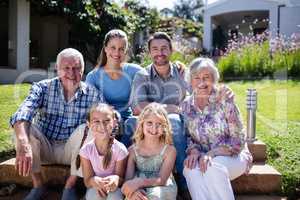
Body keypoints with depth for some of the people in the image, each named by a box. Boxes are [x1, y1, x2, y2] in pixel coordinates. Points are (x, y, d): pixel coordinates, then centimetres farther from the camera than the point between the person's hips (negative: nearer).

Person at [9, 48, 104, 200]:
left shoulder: (93, 94, -6)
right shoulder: (43, 88, -9)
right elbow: (22, 114, -26)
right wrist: (23, 144, -45)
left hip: (71, 152, 0)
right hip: (44, 149, 1)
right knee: (24, 125, -23)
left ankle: (70, 186, -11)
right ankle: (38, 184, -9)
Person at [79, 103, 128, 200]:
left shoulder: (120, 149, -17)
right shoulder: (86, 150, -12)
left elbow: (121, 178, -8)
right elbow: (87, 181, -6)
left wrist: (116, 179, -33)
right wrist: (93, 181, -31)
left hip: (113, 188, 0)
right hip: (95, 188, 1)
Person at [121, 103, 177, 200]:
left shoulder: (169, 150, -6)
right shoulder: (133, 150, 0)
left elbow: (161, 180, -15)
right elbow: (128, 180, -7)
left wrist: (140, 182, -32)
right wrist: (134, 189, -32)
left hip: (162, 190, -1)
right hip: (141, 192, 1)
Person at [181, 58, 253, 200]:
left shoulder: (224, 101, -12)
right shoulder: (186, 105, 0)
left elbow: (238, 140, -11)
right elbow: (188, 136, 7)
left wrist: (212, 153, -23)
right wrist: (194, 151, -15)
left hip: (232, 155, -2)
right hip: (202, 156, 3)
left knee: (213, 167, -34)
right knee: (190, 169, -30)